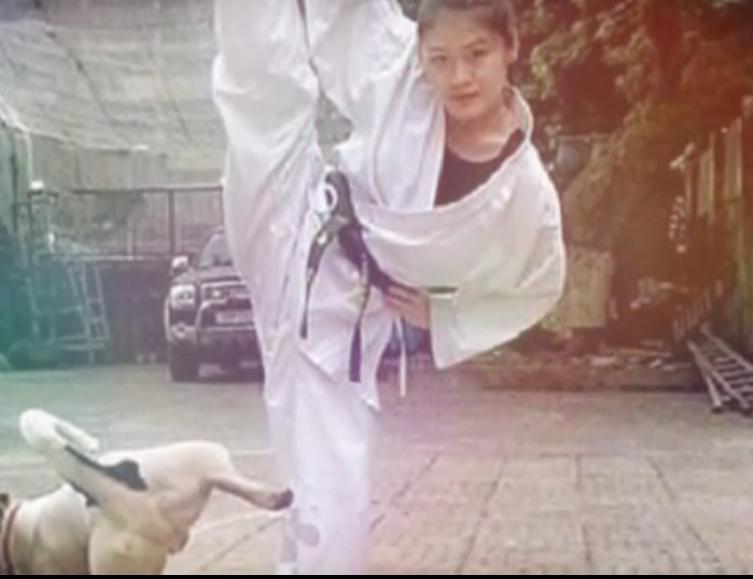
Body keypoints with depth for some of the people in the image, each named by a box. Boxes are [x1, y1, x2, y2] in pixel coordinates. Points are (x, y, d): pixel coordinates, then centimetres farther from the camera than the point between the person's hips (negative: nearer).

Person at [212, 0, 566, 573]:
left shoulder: (528, 194, -14)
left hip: (342, 311, -1)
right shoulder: (397, 78, -13)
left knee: (336, 511, 0)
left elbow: (539, 287, 4)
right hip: (292, 231, 1)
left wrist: (443, 319, -2)